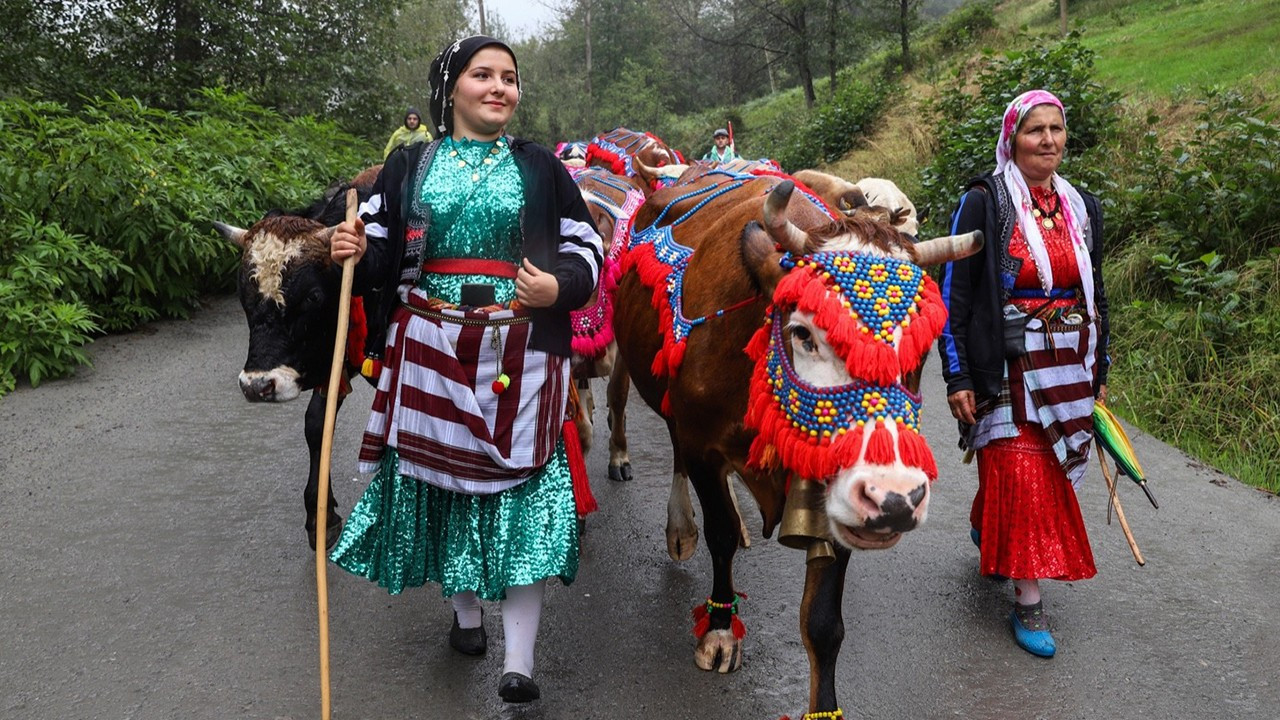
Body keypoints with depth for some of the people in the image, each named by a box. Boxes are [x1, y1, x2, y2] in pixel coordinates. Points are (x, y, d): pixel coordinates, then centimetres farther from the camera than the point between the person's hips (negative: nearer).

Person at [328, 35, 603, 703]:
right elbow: (382, 255, 10)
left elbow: (586, 249, 9)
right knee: (444, 473, 9)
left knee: (520, 486, -5)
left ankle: (519, 659, 1)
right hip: (430, 353, 2)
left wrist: (558, 287, -11)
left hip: (519, 359, -1)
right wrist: (356, 253, -12)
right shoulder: (409, 165, 9)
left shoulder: (540, 168, 9)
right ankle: (465, 610, 33)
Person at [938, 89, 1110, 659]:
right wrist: (957, 377, -11)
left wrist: (1100, 373, 16)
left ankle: (985, 533, 40)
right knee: (1022, 477, -6)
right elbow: (952, 294, -8)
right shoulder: (984, 205, -7)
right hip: (1006, 372, -5)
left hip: (1069, 371, 6)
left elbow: (1096, 296, 17)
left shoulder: (1082, 208, 9)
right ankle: (1028, 603, 3)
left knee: (1050, 473, 12)